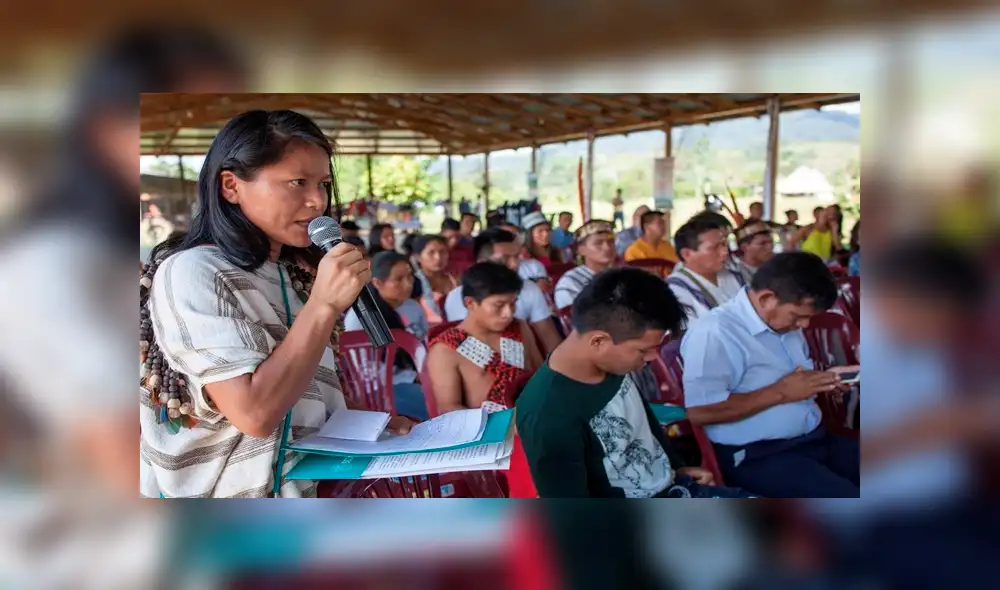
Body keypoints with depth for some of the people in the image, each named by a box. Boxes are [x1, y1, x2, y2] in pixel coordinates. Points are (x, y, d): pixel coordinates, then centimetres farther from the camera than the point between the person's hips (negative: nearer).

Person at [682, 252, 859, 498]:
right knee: (845, 495, -29)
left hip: (816, 438, 9)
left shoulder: (784, 321, 12)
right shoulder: (713, 333, -18)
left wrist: (823, 381, 4)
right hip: (758, 456, -9)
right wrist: (781, 392, -19)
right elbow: (699, 411, -26)